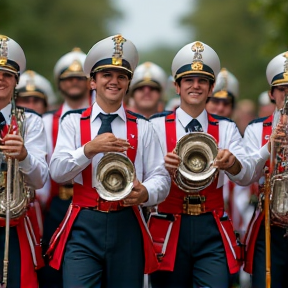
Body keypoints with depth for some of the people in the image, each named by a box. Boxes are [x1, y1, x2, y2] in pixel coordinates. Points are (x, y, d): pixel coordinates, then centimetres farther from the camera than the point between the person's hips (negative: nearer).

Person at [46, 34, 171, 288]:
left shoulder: (143, 127, 8)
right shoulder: (73, 122, 7)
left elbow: (161, 177, 1)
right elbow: (57, 172, -4)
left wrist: (145, 193, -21)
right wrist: (90, 149, -20)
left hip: (127, 226, 1)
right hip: (83, 226, -1)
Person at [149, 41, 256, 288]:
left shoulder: (226, 128, 7)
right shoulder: (157, 126, 2)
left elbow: (246, 176, -6)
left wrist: (231, 162, -29)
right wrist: (163, 165, -30)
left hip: (212, 231, 1)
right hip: (170, 230, -1)